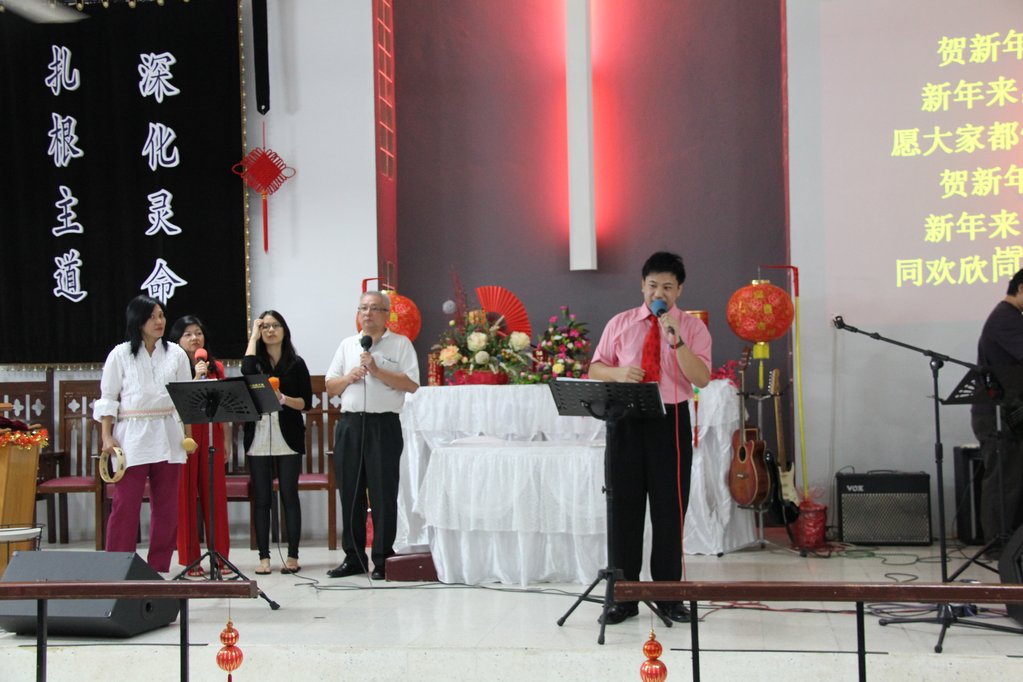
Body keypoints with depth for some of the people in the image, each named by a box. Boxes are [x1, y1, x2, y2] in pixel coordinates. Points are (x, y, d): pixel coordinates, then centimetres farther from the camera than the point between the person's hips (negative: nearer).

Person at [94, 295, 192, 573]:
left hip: (168, 437, 3)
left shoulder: (176, 353, 8)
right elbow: (107, 398, 3)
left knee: (166, 507, 6)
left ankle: (159, 568, 15)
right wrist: (107, 437, -4)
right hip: (132, 436, -3)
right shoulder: (120, 354, 2)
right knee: (126, 504, -6)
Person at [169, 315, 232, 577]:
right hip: (184, 435, -4)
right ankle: (190, 559, 6)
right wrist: (196, 377, -19)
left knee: (216, 494, 6)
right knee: (186, 495, 0)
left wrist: (226, 439, 10)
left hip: (211, 433, 4)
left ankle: (221, 556, 13)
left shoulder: (216, 367, 11)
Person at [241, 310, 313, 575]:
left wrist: (283, 399, -15)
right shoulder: (256, 361, 8)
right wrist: (253, 337, -6)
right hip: (258, 439, 1)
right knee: (261, 498, 3)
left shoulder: (296, 364, 6)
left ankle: (292, 556, 6)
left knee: (289, 496, 1)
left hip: (288, 439, -1)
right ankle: (264, 556, 9)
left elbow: (306, 402, 3)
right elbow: (246, 370, -17)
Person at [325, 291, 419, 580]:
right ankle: (353, 557, 15)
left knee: (383, 493, -2)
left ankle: (383, 559, 5)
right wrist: (348, 377, -4)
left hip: (384, 425, -4)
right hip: (350, 424, 4)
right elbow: (330, 388, 16)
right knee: (350, 492, 7)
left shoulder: (400, 344, 4)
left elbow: (411, 384, -8)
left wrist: (376, 371, -13)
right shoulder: (347, 345, 17)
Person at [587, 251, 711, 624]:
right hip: (625, 421, 2)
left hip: (670, 422, -2)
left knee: (669, 510, 3)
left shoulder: (692, 327, 3)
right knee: (623, 508, 4)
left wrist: (676, 339, -20)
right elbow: (596, 369, 10)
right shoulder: (620, 323, 10)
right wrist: (618, 372, -11)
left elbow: (701, 378, -10)